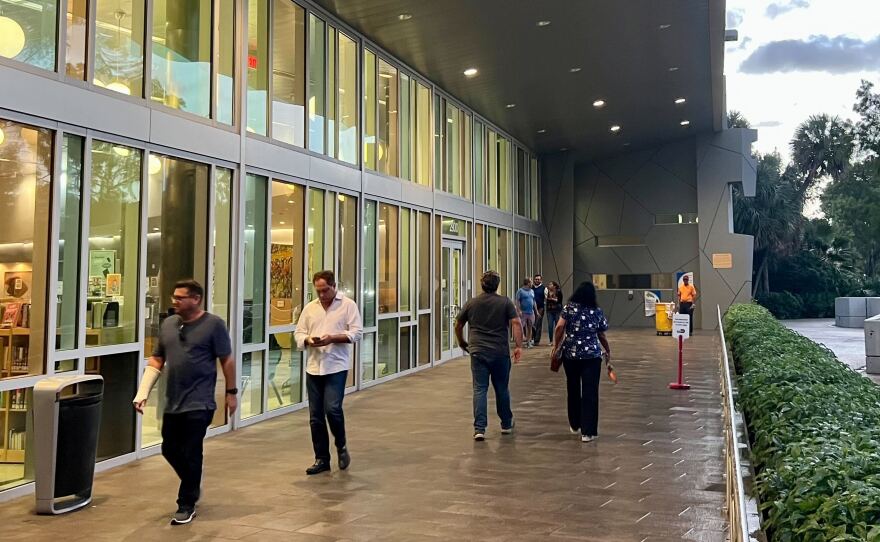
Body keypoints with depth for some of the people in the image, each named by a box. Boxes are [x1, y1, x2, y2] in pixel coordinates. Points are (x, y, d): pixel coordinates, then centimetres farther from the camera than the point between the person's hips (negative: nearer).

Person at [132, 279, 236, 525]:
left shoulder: (213, 324, -9)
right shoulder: (167, 324, 7)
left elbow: (227, 360, -5)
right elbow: (156, 360, 11)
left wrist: (231, 392, -4)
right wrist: (142, 392, 3)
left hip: (199, 404, -6)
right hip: (172, 403, 6)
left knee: (190, 454, -1)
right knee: (169, 450, 15)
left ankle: (187, 505, 15)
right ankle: (193, 486, 40)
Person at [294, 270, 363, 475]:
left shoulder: (348, 305, 0)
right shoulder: (310, 308, 13)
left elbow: (356, 333, -6)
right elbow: (298, 332, 14)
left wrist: (332, 338, -18)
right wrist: (308, 340, -9)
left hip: (337, 366, -4)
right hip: (314, 367, 5)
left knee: (332, 409, -16)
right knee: (316, 416, 6)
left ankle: (341, 446, 11)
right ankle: (322, 459, 17)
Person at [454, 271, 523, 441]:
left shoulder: (471, 303, 7)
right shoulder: (505, 302, 1)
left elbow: (458, 325, 14)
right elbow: (516, 323, -9)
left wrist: (462, 343, 28)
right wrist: (519, 346, -8)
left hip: (478, 352, 0)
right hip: (500, 352, 0)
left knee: (479, 390, 0)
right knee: (502, 389, 13)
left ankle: (479, 429, -8)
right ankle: (506, 425, 28)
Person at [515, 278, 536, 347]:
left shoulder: (532, 291, 16)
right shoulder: (520, 291, -4)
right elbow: (517, 301, -9)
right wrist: (519, 310, -18)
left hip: (531, 312, 6)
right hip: (523, 312, -6)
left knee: (530, 327, 7)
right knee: (521, 327, -7)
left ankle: (528, 342, 14)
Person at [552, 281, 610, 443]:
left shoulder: (569, 308, -2)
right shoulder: (598, 312, 1)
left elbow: (559, 328, -11)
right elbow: (601, 336, 6)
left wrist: (556, 347, 0)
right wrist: (608, 352, 21)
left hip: (570, 354, 1)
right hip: (591, 356, -1)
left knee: (573, 390, 17)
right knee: (590, 392, 0)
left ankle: (575, 425, 29)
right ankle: (588, 432, -2)